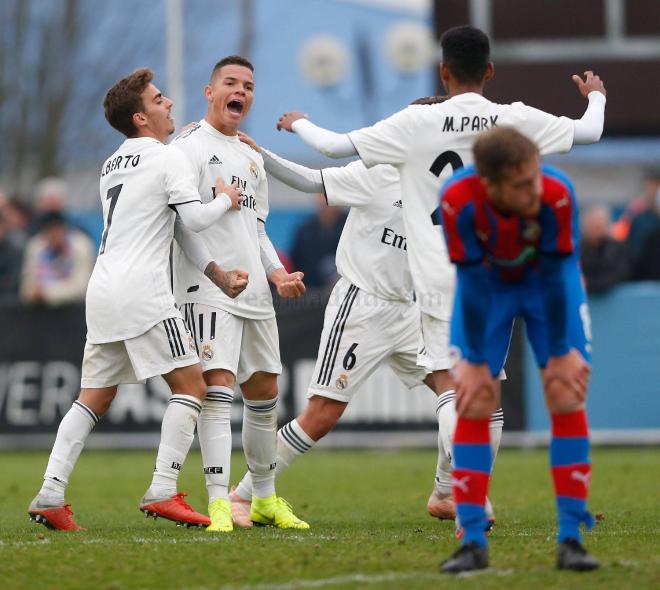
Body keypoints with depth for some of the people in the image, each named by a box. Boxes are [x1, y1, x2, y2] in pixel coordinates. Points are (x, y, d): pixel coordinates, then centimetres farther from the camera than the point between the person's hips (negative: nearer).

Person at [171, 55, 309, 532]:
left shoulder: (252, 158, 20)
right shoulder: (189, 147, -5)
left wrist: (278, 273, 10)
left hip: (255, 292, 8)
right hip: (207, 290, -8)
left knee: (263, 391, 12)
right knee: (218, 385, -17)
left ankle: (265, 499, 24)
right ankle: (219, 502, -20)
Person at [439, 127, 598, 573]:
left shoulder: (557, 194, -37)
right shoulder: (458, 200, -35)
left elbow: (555, 276, -25)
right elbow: (473, 283, -25)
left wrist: (560, 353, -17)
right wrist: (475, 362, -18)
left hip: (548, 280, 0)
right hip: (488, 281, 0)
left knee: (567, 397, -9)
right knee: (474, 402, -8)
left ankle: (571, 537, -4)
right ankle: (473, 541, -2)